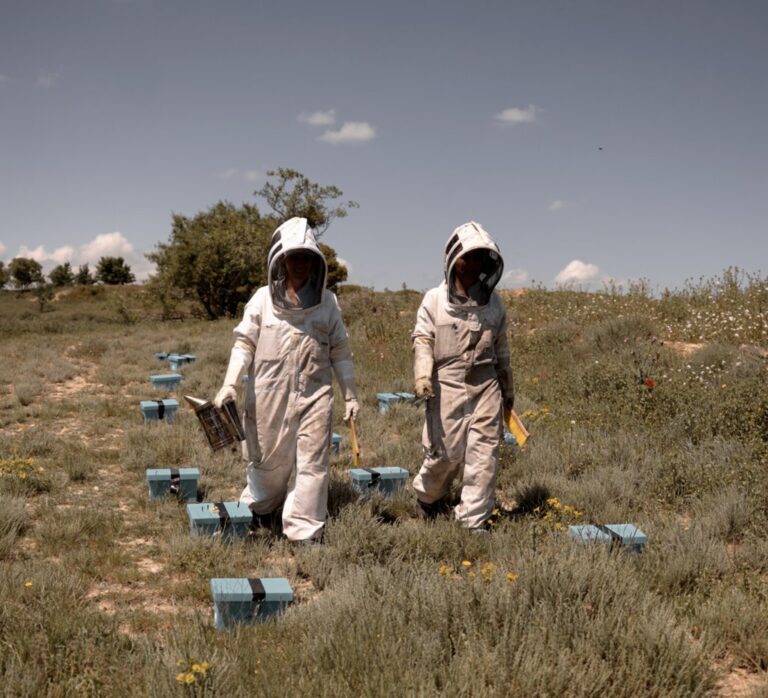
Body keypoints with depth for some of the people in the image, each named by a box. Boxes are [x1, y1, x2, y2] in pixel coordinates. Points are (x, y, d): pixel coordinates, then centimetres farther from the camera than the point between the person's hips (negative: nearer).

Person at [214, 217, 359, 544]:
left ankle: (304, 533, 8)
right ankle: (258, 508, 41)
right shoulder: (263, 299, -1)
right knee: (268, 460, 14)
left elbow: (340, 351, 7)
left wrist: (350, 395, 6)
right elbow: (244, 344, -1)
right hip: (269, 394, 0)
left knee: (312, 462, -1)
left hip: (314, 394, 1)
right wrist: (230, 384, -14)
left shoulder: (327, 302, 3)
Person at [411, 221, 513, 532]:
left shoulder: (493, 302, 9)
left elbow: (501, 349, 17)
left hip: (486, 387, 3)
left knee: (484, 456, -1)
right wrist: (422, 373, -22)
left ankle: (474, 521, 9)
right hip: (447, 386, -2)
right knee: (445, 453, 4)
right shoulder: (434, 300, 1)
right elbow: (422, 340, -5)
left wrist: (508, 389, 21)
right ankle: (428, 494, 35)